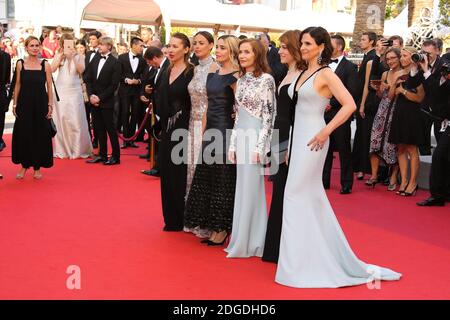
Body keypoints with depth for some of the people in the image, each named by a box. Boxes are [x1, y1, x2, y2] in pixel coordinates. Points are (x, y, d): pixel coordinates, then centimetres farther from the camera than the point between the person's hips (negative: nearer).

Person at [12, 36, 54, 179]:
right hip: (24, 104, 1)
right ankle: (24, 165, 20)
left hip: (40, 104, -1)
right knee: (23, 135, 6)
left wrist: (50, 105, -4)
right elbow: (17, 85, 5)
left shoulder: (45, 65, 0)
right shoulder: (20, 64, 2)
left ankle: (37, 167, 17)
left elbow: (49, 87, 1)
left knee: (40, 135, 5)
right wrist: (15, 104, 2)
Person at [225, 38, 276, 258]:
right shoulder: (241, 81, 13)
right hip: (241, 137, 7)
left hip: (256, 137, -7)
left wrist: (260, 146, -15)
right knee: (242, 189, 10)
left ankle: (250, 243, 7)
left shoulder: (266, 79, -8)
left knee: (251, 189, -2)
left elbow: (270, 115, -10)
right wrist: (233, 144, 11)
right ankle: (242, 240, 18)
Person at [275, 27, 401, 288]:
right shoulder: (304, 73, 13)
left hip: (313, 138, -8)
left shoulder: (326, 74, -10)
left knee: (296, 194, -6)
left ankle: (298, 260, 4)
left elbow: (350, 105, -19)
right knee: (311, 195, 13)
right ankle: (323, 253, 25)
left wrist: (326, 131, -19)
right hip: (298, 136, 8)